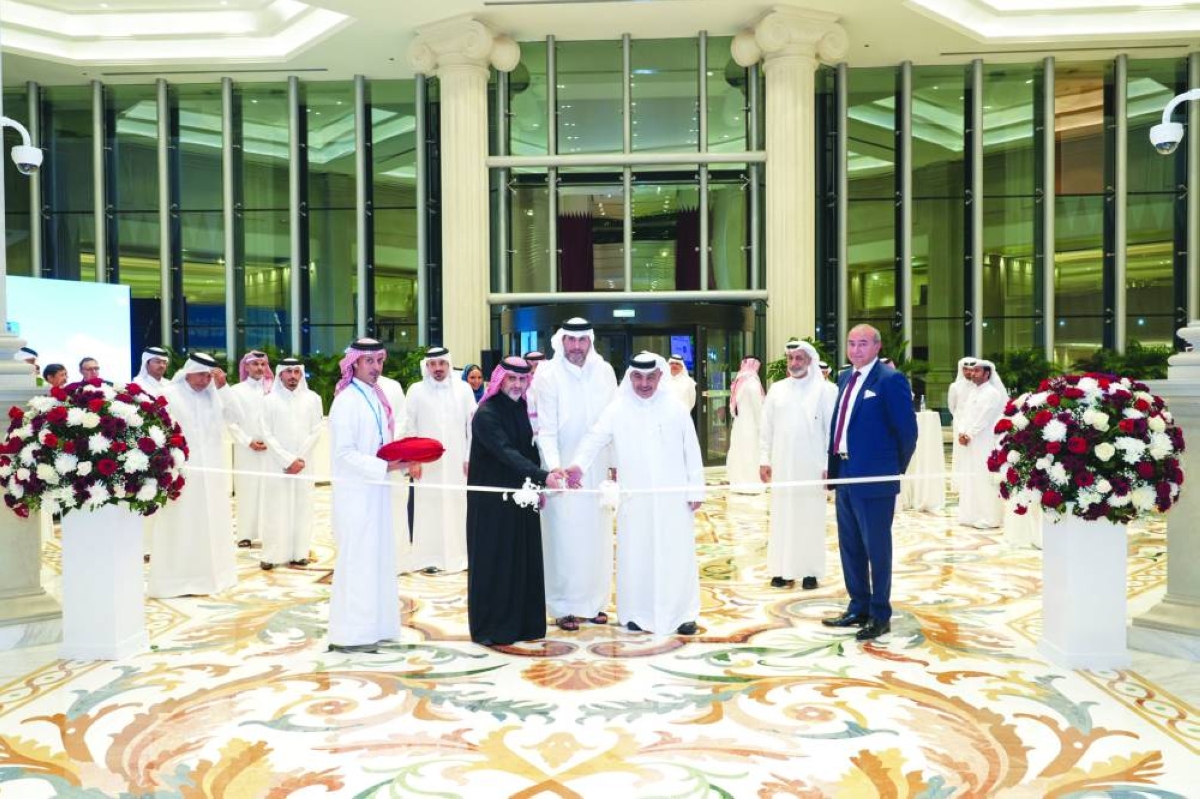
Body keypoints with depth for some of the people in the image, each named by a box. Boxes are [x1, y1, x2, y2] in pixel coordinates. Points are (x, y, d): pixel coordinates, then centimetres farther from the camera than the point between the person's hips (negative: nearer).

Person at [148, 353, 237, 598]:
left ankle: (210, 573, 22)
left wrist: (222, 387, -5)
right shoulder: (170, 396, -7)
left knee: (210, 523, 12)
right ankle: (180, 578, 5)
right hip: (183, 471, -6)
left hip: (211, 471, 6)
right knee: (183, 526, -2)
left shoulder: (212, 394, 9)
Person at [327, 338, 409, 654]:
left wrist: (402, 457, 3)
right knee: (357, 559, -2)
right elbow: (344, 453, -18)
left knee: (378, 557, 13)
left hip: (376, 489, 8)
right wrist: (385, 466, -23)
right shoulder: (347, 400, -14)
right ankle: (350, 633, 8)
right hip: (356, 492, -8)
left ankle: (373, 625, 23)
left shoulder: (376, 397, 11)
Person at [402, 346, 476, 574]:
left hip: (457, 461, 1)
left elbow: (473, 425, 3)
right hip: (427, 462, -1)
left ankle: (460, 554, 15)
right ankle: (430, 557, 8)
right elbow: (409, 428, 1)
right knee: (429, 509, 0)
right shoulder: (416, 390, 0)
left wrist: (470, 458, 0)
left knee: (458, 507, 4)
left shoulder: (463, 389, 2)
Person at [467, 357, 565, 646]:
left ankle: (523, 623, 20)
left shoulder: (520, 408, 8)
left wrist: (536, 486, 5)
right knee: (494, 561, 1)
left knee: (525, 560, 10)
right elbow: (506, 453, -25)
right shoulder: (486, 414, -15)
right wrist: (543, 476, -34)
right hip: (492, 501, -7)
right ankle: (491, 627, 13)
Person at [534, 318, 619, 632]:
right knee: (564, 538, 1)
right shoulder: (548, 375, -9)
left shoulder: (604, 371, 0)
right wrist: (554, 467, -22)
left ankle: (594, 601, 23)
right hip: (564, 470, -3)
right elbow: (547, 429, -11)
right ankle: (564, 606, 13)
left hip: (598, 468, 3)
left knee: (597, 536, 10)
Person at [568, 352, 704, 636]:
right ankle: (638, 612, 20)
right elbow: (594, 439, -13)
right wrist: (578, 465, -30)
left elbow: (691, 451, 3)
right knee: (636, 554, 5)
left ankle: (682, 613, 17)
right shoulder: (617, 409, -2)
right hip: (635, 497, 0)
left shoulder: (675, 408, 1)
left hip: (673, 496, 0)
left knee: (677, 553, 4)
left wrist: (695, 490, 1)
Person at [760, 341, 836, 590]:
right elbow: (767, 428, 8)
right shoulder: (776, 389, 6)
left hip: (811, 465, -2)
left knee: (810, 517, 3)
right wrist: (764, 460, 4)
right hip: (782, 464, 3)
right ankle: (783, 569, 13)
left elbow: (832, 429, -3)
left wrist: (829, 465, -7)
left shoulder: (822, 390, -3)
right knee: (782, 516, 5)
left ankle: (810, 571, 11)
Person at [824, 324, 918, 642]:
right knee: (849, 547, 16)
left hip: (873, 478, -8)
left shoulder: (890, 379, -12)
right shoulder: (846, 378, 12)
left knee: (876, 548, 4)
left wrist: (895, 470, -1)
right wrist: (833, 465, 10)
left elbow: (907, 430, -11)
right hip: (845, 474, 8)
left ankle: (880, 615, 18)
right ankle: (858, 609, 30)